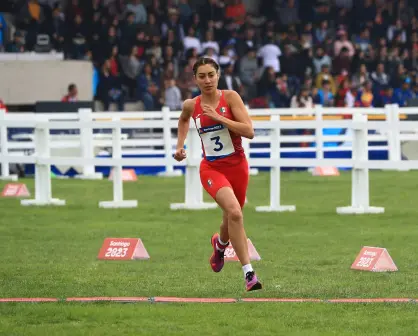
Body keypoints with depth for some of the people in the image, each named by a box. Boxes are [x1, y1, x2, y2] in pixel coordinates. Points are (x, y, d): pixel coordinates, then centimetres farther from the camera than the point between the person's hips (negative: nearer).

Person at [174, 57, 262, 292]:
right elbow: (184, 120, 26)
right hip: (211, 168, -1)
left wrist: (218, 117, -22)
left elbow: (249, 131, -18)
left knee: (232, 219, 16)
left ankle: (220, 244, 55)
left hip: (237, 165, 1)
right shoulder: (191, 105, -1)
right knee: (234, 212, -26)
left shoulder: (230, 97, -9)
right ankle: (248, 272, -25)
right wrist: (180, 145, 15)